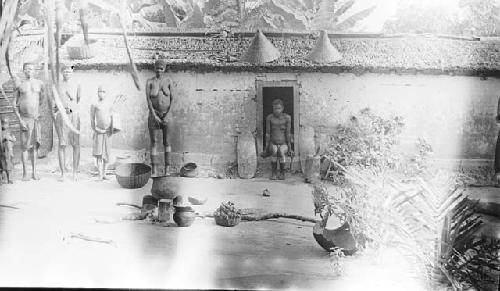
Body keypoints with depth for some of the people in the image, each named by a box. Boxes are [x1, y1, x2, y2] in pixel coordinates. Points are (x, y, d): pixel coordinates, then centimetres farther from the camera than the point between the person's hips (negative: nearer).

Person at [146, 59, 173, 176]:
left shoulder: (168, 81, 1)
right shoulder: (150, 82, -1)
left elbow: (172, 99, -3)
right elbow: (148, 99, -8)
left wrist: (167, 115, -12)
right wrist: (154, 116, -15)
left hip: (167, 115, 1)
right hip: (154, 115, 0)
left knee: (167, 142, 4)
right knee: (154, 142, -3)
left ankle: (167, 167, 11)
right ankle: (154, 170, -4)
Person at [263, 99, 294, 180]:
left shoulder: (287, 117, -6)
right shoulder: (269, 117, -3)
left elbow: (288, 133, -7)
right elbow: (268, 133, -1)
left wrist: (290, 147, -9)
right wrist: (266, 147, -4)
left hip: (283, 143, -1)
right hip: (273, 143, 1)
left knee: (281, 152, -33)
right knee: (274, 151, -33)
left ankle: (282, 173, -17)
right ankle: (274, 172, -22)